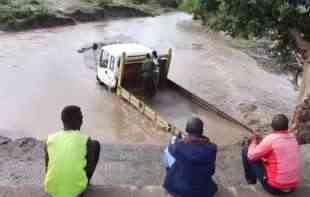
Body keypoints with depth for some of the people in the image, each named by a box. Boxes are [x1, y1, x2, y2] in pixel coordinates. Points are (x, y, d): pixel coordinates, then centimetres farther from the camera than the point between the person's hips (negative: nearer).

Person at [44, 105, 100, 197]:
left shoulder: (50, 140, -2)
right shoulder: (85, 140, -10)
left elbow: (47, 167, 6)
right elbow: (90, 168, -5)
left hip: (52, 189, 4)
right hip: (76, 189, -3)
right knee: (95, 144, 15)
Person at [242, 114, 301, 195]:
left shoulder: (271, 139, -18)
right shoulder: (293, 137, 2)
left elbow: (251, 156, -11)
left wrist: (253, 141, 7)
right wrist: (260, 142, 17)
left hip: (275, 187, -7)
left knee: (245, 150, 4)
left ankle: (251, 179, 24)